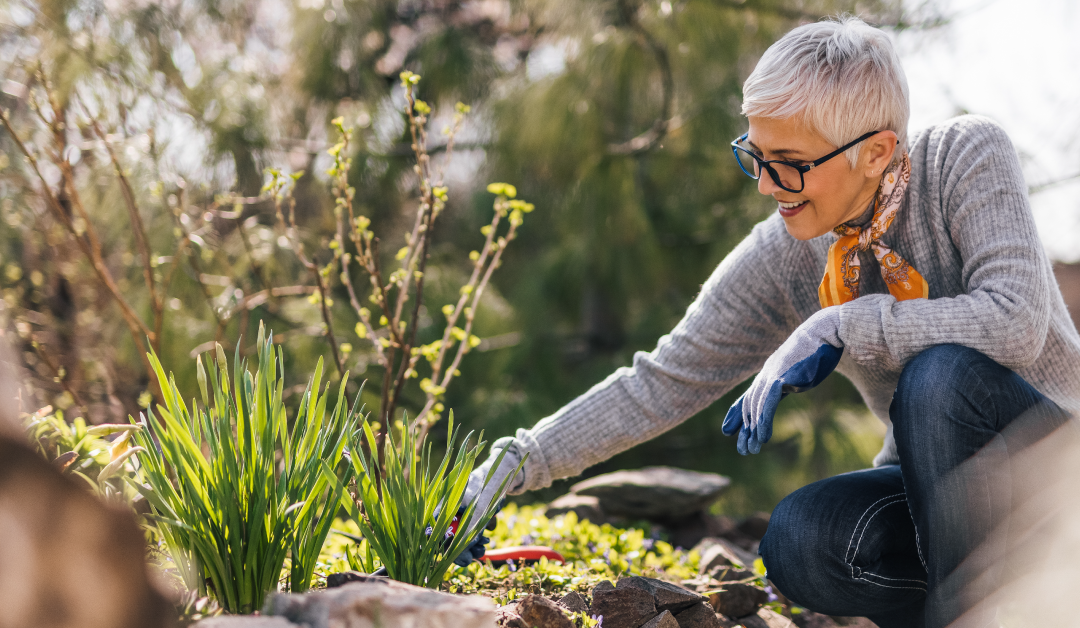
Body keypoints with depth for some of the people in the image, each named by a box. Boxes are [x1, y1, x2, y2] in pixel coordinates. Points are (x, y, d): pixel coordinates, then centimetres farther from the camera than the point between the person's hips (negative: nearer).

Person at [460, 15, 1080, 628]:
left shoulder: (966, 157, -16)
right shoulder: (783, 257, -7)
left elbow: (1015, 321, -28)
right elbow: (663, 383, -5)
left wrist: (836, 327, -27)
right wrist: (515, 466, -13)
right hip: (942, 484, 3)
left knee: (941, 373, -33)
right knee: (799, 541, -25)